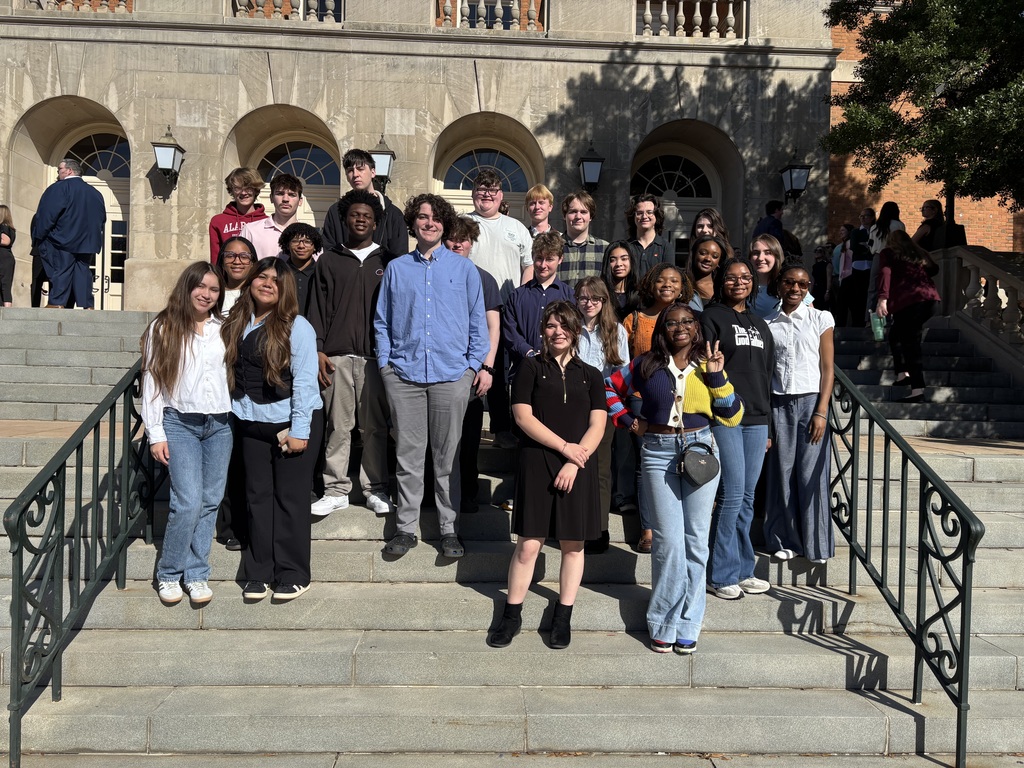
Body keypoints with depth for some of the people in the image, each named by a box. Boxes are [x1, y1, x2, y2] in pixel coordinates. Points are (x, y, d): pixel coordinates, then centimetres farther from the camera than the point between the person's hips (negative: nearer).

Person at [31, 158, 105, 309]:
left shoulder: (58, 188, -6)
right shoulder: (94, 193, 13)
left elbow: (47, 214, -10)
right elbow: (102, 218, 18)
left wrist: (38, 237, -5)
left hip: (63, 239, -5)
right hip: (87, 241, 5)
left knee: (61, 270, -3)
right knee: (83, 271, 6)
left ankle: (57, 303, -7)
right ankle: (87, 305, 1)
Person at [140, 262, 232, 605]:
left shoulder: (223, 329, 10)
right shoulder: (163, 329, 2)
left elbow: (234, 373, 11)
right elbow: (151, 382, 0)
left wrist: (237, 421, 3)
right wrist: (156, 433, -4)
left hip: (219, 424, 3)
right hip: (180, 423, -3)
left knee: (210, 502, 5)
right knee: (188, 502, -11)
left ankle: (197, 574, 17)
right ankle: (169, 574, 9)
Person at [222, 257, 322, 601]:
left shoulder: (296, 326, -9)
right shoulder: (236, 325, 8)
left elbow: (304, 380, -13)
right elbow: (230, 373, 12)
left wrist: (299, 430, -16)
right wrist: (235, 415, 6)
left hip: (293, 424, -5)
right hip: (253, 426, 5)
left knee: (290, 499, 2)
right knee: (258, 497, 9)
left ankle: (293, 575, 14)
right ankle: (259, 573, 19)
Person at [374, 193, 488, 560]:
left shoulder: (464, 268, 9)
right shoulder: (396, 269, 12)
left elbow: (477, 320, 9)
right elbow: (382, 321, 14)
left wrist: (476, 363, 0)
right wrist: (384, 361, 4)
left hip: (451, 374, -1)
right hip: (404, 373, 1)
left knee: (448, 456, 4)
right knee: (408, 454, 5)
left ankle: (449, 529, 14)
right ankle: (406, 527, 15)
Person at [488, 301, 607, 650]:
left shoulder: (591, 375, 10)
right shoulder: (531, 368, 5)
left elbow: (597, 425, 3)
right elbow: (522, 415, -5)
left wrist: (575, 461, -11)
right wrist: (563, 446, -11)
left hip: (578, 467, 2)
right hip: (537, 464, -2)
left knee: (572, 544, 8)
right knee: (528, 544, -1)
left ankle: (563, 617, 21)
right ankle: (512, 615, 13)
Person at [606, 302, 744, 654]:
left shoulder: (707, 366, 6)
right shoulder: (647, 365, 4)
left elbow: (732, 417, 2)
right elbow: (608, 388, 15)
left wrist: (716, 376, -8)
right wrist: (628, 420, 5)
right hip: (659, 453, -1)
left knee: (695, 541, 5)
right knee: (668, 541, -2)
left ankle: (688, 624, 16)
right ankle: (663, 624, 12)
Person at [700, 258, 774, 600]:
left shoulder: (760, 325, 20)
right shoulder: (712, 317, 0)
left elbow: (767, 376, 21)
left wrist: (768, 425, 18)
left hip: (756, 420, 6)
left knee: (747, 497, 9)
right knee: (732, 494, -7)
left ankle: (743, 571, 19)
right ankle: (722, 575, 3)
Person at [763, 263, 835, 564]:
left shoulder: (820, 319, 4)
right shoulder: (768, 323, 9)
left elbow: (827, 369, 1)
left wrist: (821, 411, -8)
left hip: (810, 401, -2)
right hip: (778, 403, 2)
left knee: (811, 473, -2)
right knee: (782, 471, 3)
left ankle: (816, 543, 10)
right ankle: (786, 540, 15)